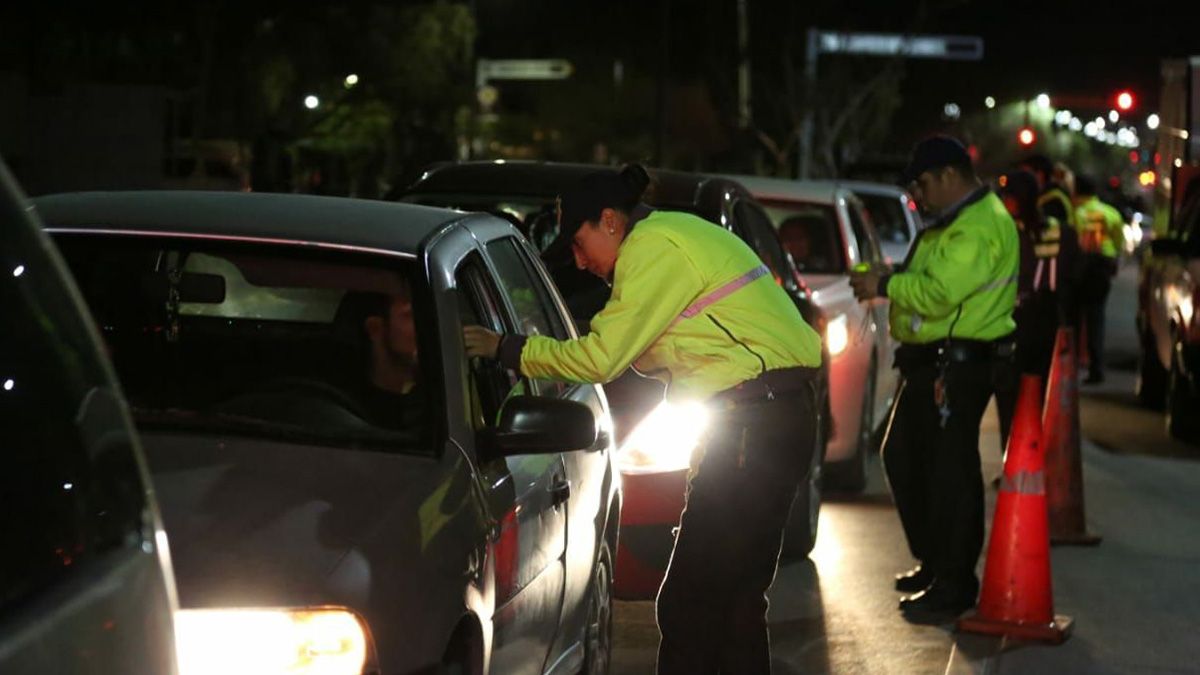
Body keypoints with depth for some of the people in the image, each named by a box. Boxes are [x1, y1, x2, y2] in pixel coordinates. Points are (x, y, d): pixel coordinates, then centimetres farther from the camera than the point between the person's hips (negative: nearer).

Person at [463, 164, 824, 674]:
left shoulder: (653, 248, -9)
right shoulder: (679, 233, 22)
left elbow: (600, 358, -12)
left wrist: (506, 349, -3)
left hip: (757, 419, -11)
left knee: (690, 601, -9)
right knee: (736, 596, 16)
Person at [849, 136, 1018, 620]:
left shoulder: (979, 226, -17)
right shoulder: (953, 223, 19)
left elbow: (940, 291, -27)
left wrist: (885, 285, -16)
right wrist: (888, 285, 6)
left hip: (959, 366, -12)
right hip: (931, 362, 12)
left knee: (950, 473, -6)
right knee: (902, 459, 18)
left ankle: (953, 586, 0)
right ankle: (933, 562, 30)